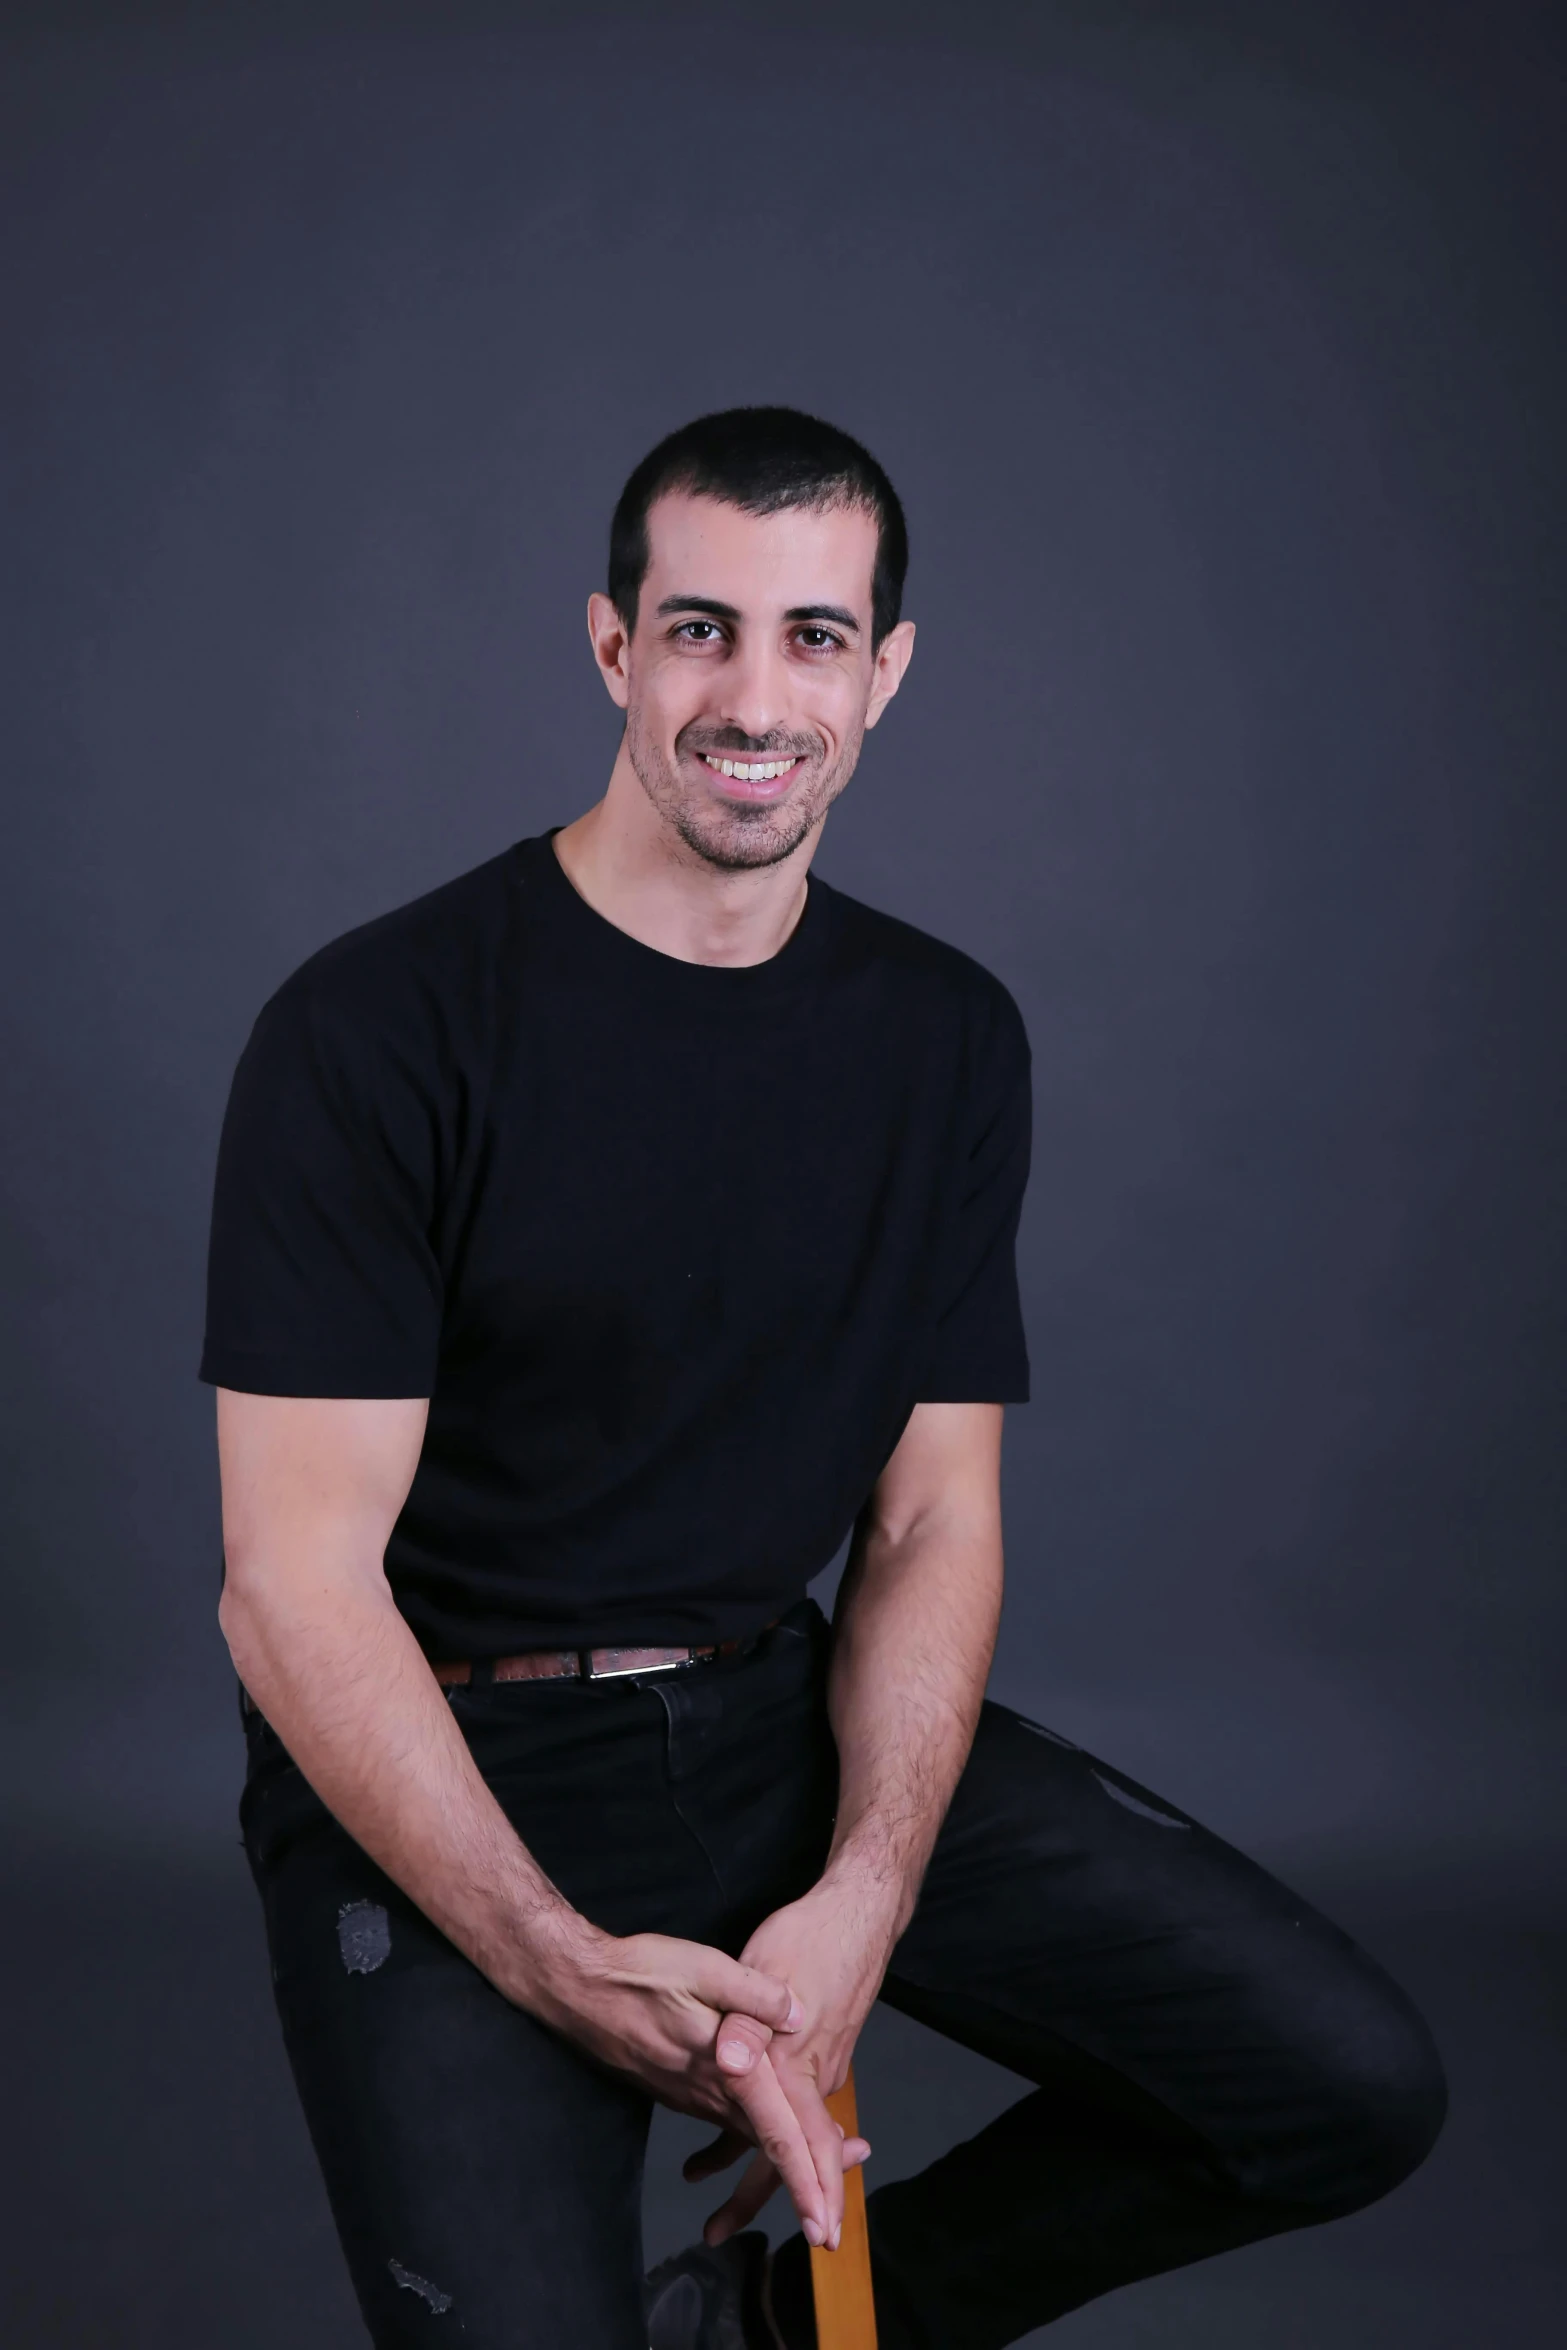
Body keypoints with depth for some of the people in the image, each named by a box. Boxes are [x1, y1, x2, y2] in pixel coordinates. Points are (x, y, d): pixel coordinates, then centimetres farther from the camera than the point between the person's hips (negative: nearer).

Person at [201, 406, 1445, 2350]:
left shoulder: (948, 1039, 3)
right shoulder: (374, 1029, -14)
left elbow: (933, 1516, 2)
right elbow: (295, 1584, -16)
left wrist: (864, 1893, -16)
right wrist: (578, 1972, -26)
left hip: (784, 1712, 5)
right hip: (440, 1766, -4)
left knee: (1356, 2089, -5)